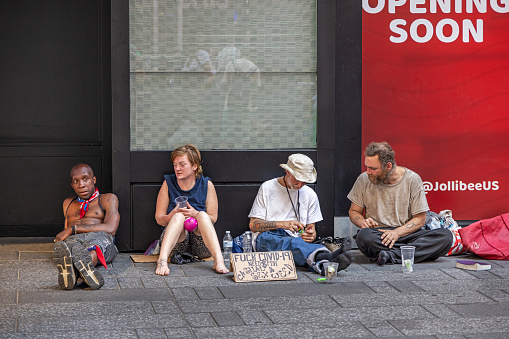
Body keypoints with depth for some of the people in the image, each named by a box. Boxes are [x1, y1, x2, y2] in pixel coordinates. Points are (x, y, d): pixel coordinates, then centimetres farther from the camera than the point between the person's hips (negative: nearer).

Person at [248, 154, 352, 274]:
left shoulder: (309, 195, 14)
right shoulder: (267, 188, 4)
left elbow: (311, 228, 15)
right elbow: (253, 225, 0)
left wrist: (311, 235, -12)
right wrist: (283, 224, -17)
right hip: (267, 238, -3)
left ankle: (321, 264, -71)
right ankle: (327, 257, -69)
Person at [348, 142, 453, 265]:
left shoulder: (412, 179, -2)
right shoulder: (364, 180, 2)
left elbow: (420, 219, -1)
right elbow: (353, 211, 13)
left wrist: (397, 232, -18)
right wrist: (362, 222, -12)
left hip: (406, 233, 1)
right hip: (377, 234, -1)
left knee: (446, 236, -27)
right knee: (363, 236, -38)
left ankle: (391, 255, -36)